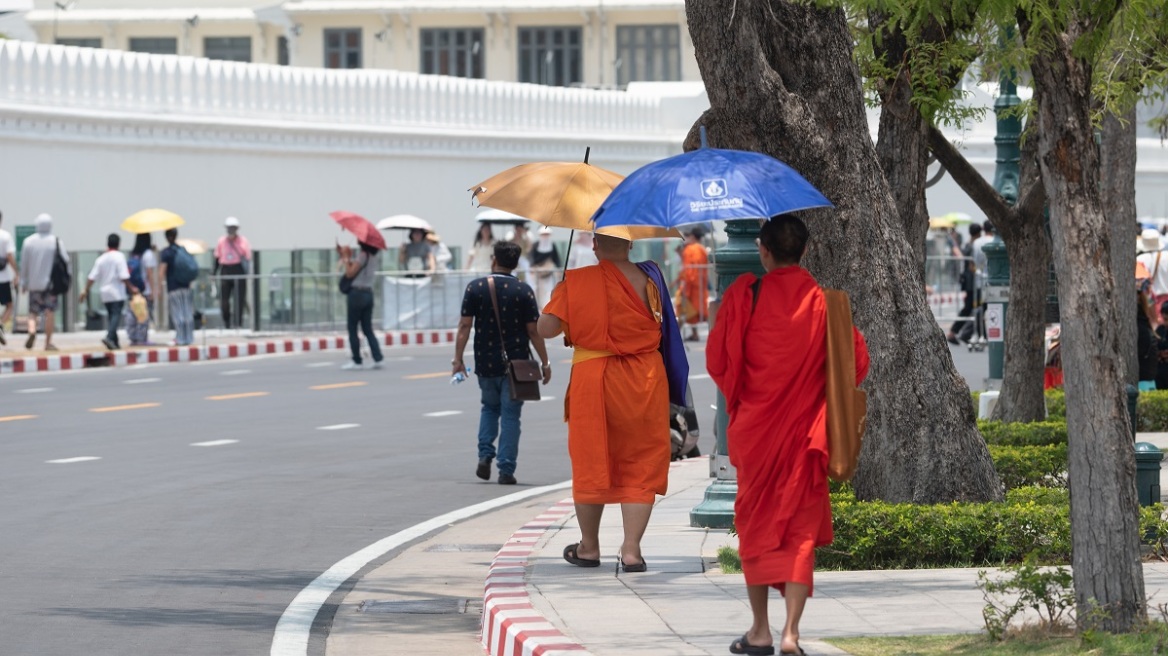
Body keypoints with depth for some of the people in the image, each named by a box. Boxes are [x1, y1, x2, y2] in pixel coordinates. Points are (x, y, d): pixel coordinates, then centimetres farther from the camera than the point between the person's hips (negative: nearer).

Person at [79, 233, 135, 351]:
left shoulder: (101, 258, 7)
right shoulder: (119, 257, -8)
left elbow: (92, 277, 2)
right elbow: (124, 277, -15)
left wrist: (86, 291, 7)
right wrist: (132, 288, -4)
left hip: (105, 292, 5)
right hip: (117, 292, -5)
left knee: (111, 315, 14)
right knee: (116, 315, -9)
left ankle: (114, 342, 14)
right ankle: (109, 337, -29)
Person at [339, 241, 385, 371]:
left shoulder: (363, 255, -15)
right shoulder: (375, 255, 9)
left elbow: (350, 273, -16)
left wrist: (346, 258, -6)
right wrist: (349, 259, 9)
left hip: (357, 293, -8)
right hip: (368, 293, 8)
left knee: (352, 329, 1)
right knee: (368, 329, 11)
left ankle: (357, 361, 1)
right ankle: (377, 359, 1)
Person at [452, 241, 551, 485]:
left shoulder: (475, 288, -2)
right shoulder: (523, 291, -5)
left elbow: (465, 325, -5)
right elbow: (533, 330, -5)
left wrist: (458, 358, 0)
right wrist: (545, 363, 2)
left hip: (486, 363, 2)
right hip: (516, 364, -2)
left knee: (489, 408, 23)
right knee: (510, 415, 4)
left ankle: (485, 454, 6)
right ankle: (506, 469, 0)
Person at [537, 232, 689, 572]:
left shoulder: (575, 282, -5)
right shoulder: (647, 279, -2)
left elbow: (546, 328, -8)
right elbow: (662, 329, -2)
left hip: (592, 379, 0)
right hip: (644, 382, 0)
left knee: (590, 464, 12)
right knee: (641, 466, 5)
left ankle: (589, 547, 23)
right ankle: (631, 549, -3)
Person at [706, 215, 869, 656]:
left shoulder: (744, 295, -8)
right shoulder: (823, 301, -4)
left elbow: (717, 361, -5)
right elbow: (857, 362, -3)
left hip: (755, 428, 0)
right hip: (804, 432, 0)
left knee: (756, 525, 14)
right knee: (801, 528, 3)